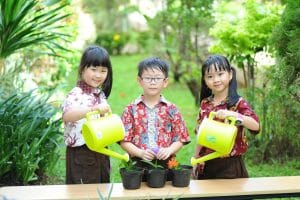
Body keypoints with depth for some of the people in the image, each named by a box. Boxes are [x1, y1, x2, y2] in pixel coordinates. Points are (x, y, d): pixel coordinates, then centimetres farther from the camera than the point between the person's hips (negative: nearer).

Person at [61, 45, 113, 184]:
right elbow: (66, 115, -38)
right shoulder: (76, 94, -15)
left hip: (101, 153, 8)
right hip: (81, 155, -8)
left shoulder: (101, 94, 10)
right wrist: (93, 109, -48)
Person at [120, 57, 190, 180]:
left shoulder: (171, 109, 5)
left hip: (166, 163, 1)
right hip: (138, 164, -1)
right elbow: (124, 140, 0)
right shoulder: (131, 110, 3)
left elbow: (180, 138, 5)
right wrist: (140, 152, -15)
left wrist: (169, 150, -13)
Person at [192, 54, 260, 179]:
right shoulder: (205, 104, 5)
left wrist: (232, 114, -35)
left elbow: (255, 126, -23)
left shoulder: (238, 103, -7)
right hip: (207, 165, 4)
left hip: (230, 165, -4)